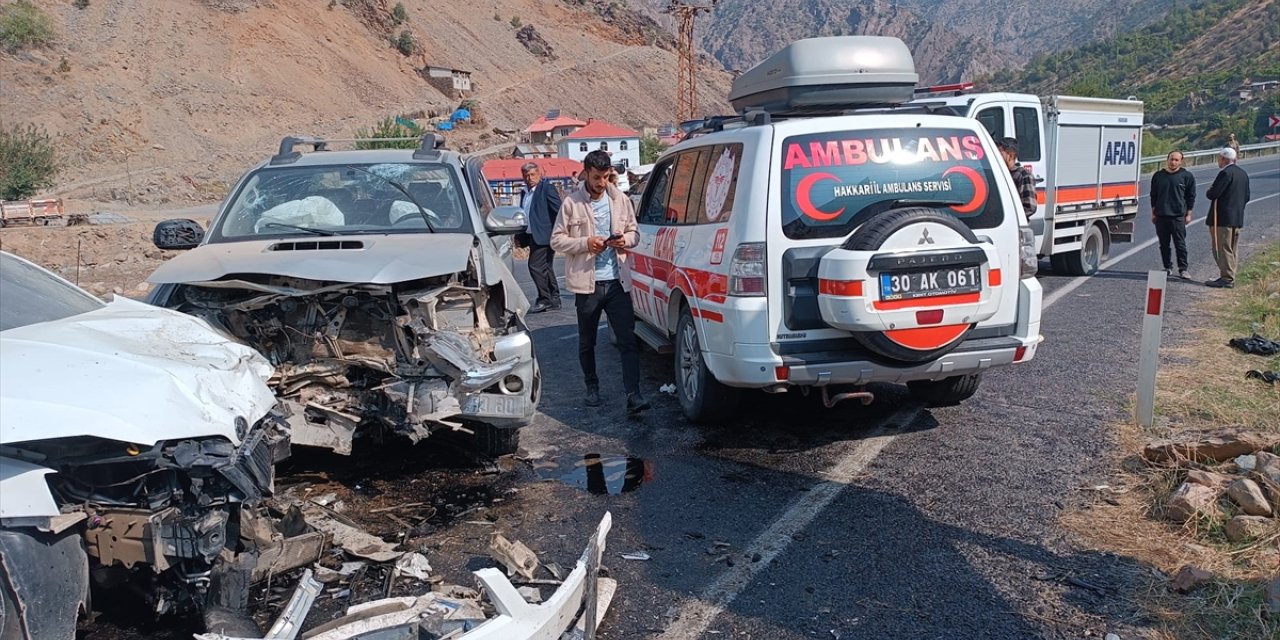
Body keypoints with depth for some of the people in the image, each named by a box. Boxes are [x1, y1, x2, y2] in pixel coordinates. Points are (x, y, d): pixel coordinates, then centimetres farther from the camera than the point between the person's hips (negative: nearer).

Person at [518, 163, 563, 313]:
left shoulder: (547, 188, -7)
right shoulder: (524, 193, 18)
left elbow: (558, 211, -13)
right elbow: (523, 214, 22)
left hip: (544, 236, -8)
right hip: (533, 237, 8)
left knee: (536, 266, -13)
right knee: (546, 268, 11)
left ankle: (544, 300, -5)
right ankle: (554, 300, 17)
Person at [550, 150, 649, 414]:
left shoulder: (620, 200, 6)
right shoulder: (571, 203, -3)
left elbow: (634, 232, 15)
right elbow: (557, 240, -2)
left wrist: (625, 239, -8)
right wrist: (585, 243, -16)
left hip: (617, 281, 1)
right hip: (587, 283, -1)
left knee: (628, 340, -7)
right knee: (587, 342, 13)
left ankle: (633, 395, -10)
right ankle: (592, 387, 32)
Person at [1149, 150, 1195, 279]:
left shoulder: (1187, 176, 3)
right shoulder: (1158, 176, 9)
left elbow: (1191, 196, 5)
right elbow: (1153, 195, 15)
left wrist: (1188, 214, 1)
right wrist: (1153, 213, 12)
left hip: (1178, 216, -3)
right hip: (1161, 215, 3)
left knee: (1180, 244, -4)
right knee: (1164, 244, 7)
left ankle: (1182, 269, 0)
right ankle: (1167, 267, 17)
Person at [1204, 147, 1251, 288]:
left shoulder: (1226, 173, -15)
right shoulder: (1243, 173, 13)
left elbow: (1213, 194, -19)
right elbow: (1246, 197, 17)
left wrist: (1209, 191, 1)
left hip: (1223, 218, -9)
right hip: (1237, 218, 9)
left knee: (1223, 249, -5)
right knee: (1231, 250, 15)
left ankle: (1226, 278, -5)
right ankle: (1229, 277, 20)